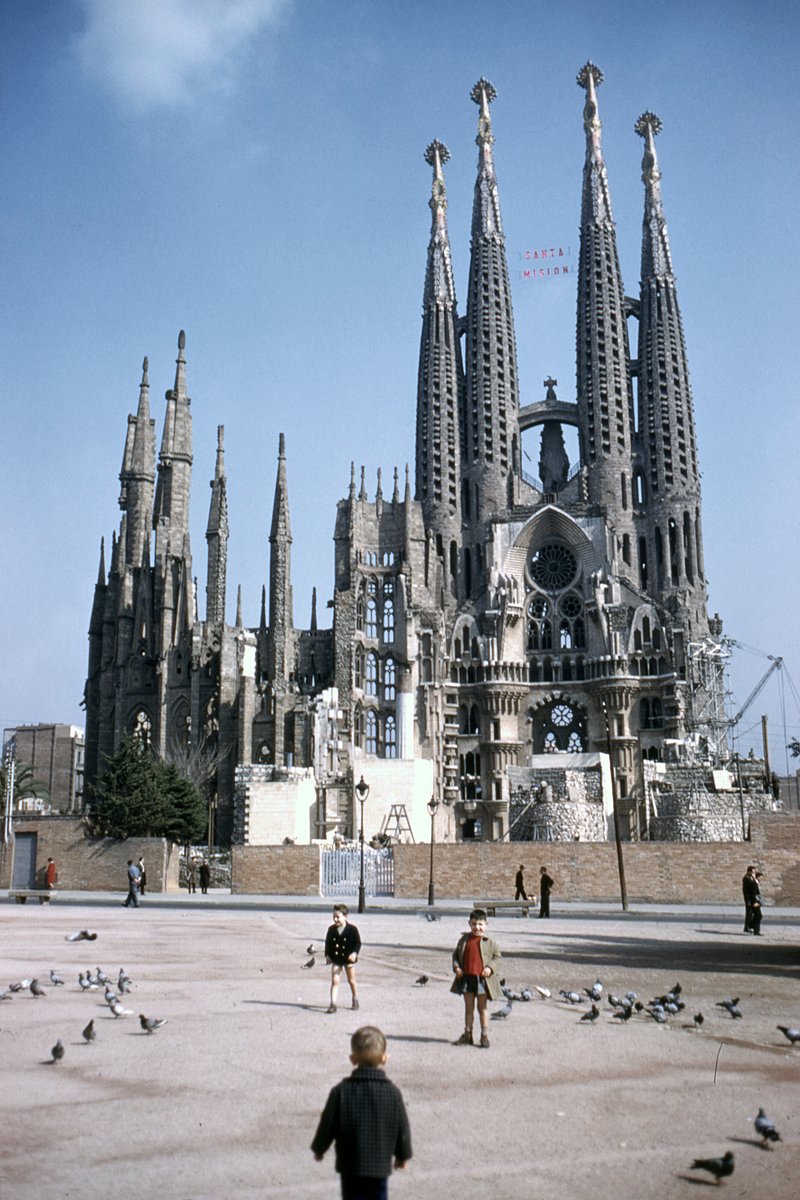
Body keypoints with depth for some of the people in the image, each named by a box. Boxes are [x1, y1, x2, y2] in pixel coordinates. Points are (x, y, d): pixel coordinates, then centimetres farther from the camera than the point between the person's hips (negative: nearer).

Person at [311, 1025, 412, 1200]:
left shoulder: (341, 1091, -10)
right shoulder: (393, 1092, -7)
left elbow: (328, 1124, -4)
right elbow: (402, 1128, 1)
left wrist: (319, 1149, 15)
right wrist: (402, 1156, 18)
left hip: (350, 1165, -1)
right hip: (381, 1165, 1)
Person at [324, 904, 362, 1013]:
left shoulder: (352, 929, -12)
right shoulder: (331, 929, -2)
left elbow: (358, 943, -8)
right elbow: (328, 943, 9)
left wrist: (355, 953, -22)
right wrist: (327, 955, 0)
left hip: (349, 959, -2)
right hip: (335, 959, 2)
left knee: (351, 981, 13)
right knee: (334, 981, -7)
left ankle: (355, 1000, 32)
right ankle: (333, 1004, -7)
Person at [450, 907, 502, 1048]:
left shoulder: (490, 942, -3)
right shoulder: (464, 940, 4)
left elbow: (497, 956, 3)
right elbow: (456, 954, 12)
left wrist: (490, 968, -12)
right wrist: (456, 967, -4)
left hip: (482, 978, -3)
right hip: (466, 977, 3)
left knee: (483, 1008, 6)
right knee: (468, 1007, 13)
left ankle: (485, 1035, 14)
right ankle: (467, 1034, 21)